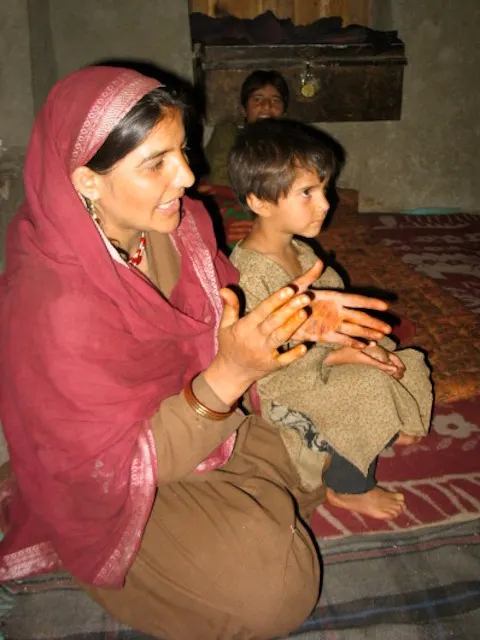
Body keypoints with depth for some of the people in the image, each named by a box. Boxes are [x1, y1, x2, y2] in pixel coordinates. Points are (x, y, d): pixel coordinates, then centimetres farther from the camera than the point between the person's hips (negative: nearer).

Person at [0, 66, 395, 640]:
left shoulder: (177, 222, -15)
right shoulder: (54, 307, -34)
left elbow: (223, 313, 1)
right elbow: (111, 469, -27)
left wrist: (286, 319, -20)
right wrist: (226, 377, -39)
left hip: (209, 420, 7)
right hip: (113, 491, -6)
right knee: (275, 588, -13)